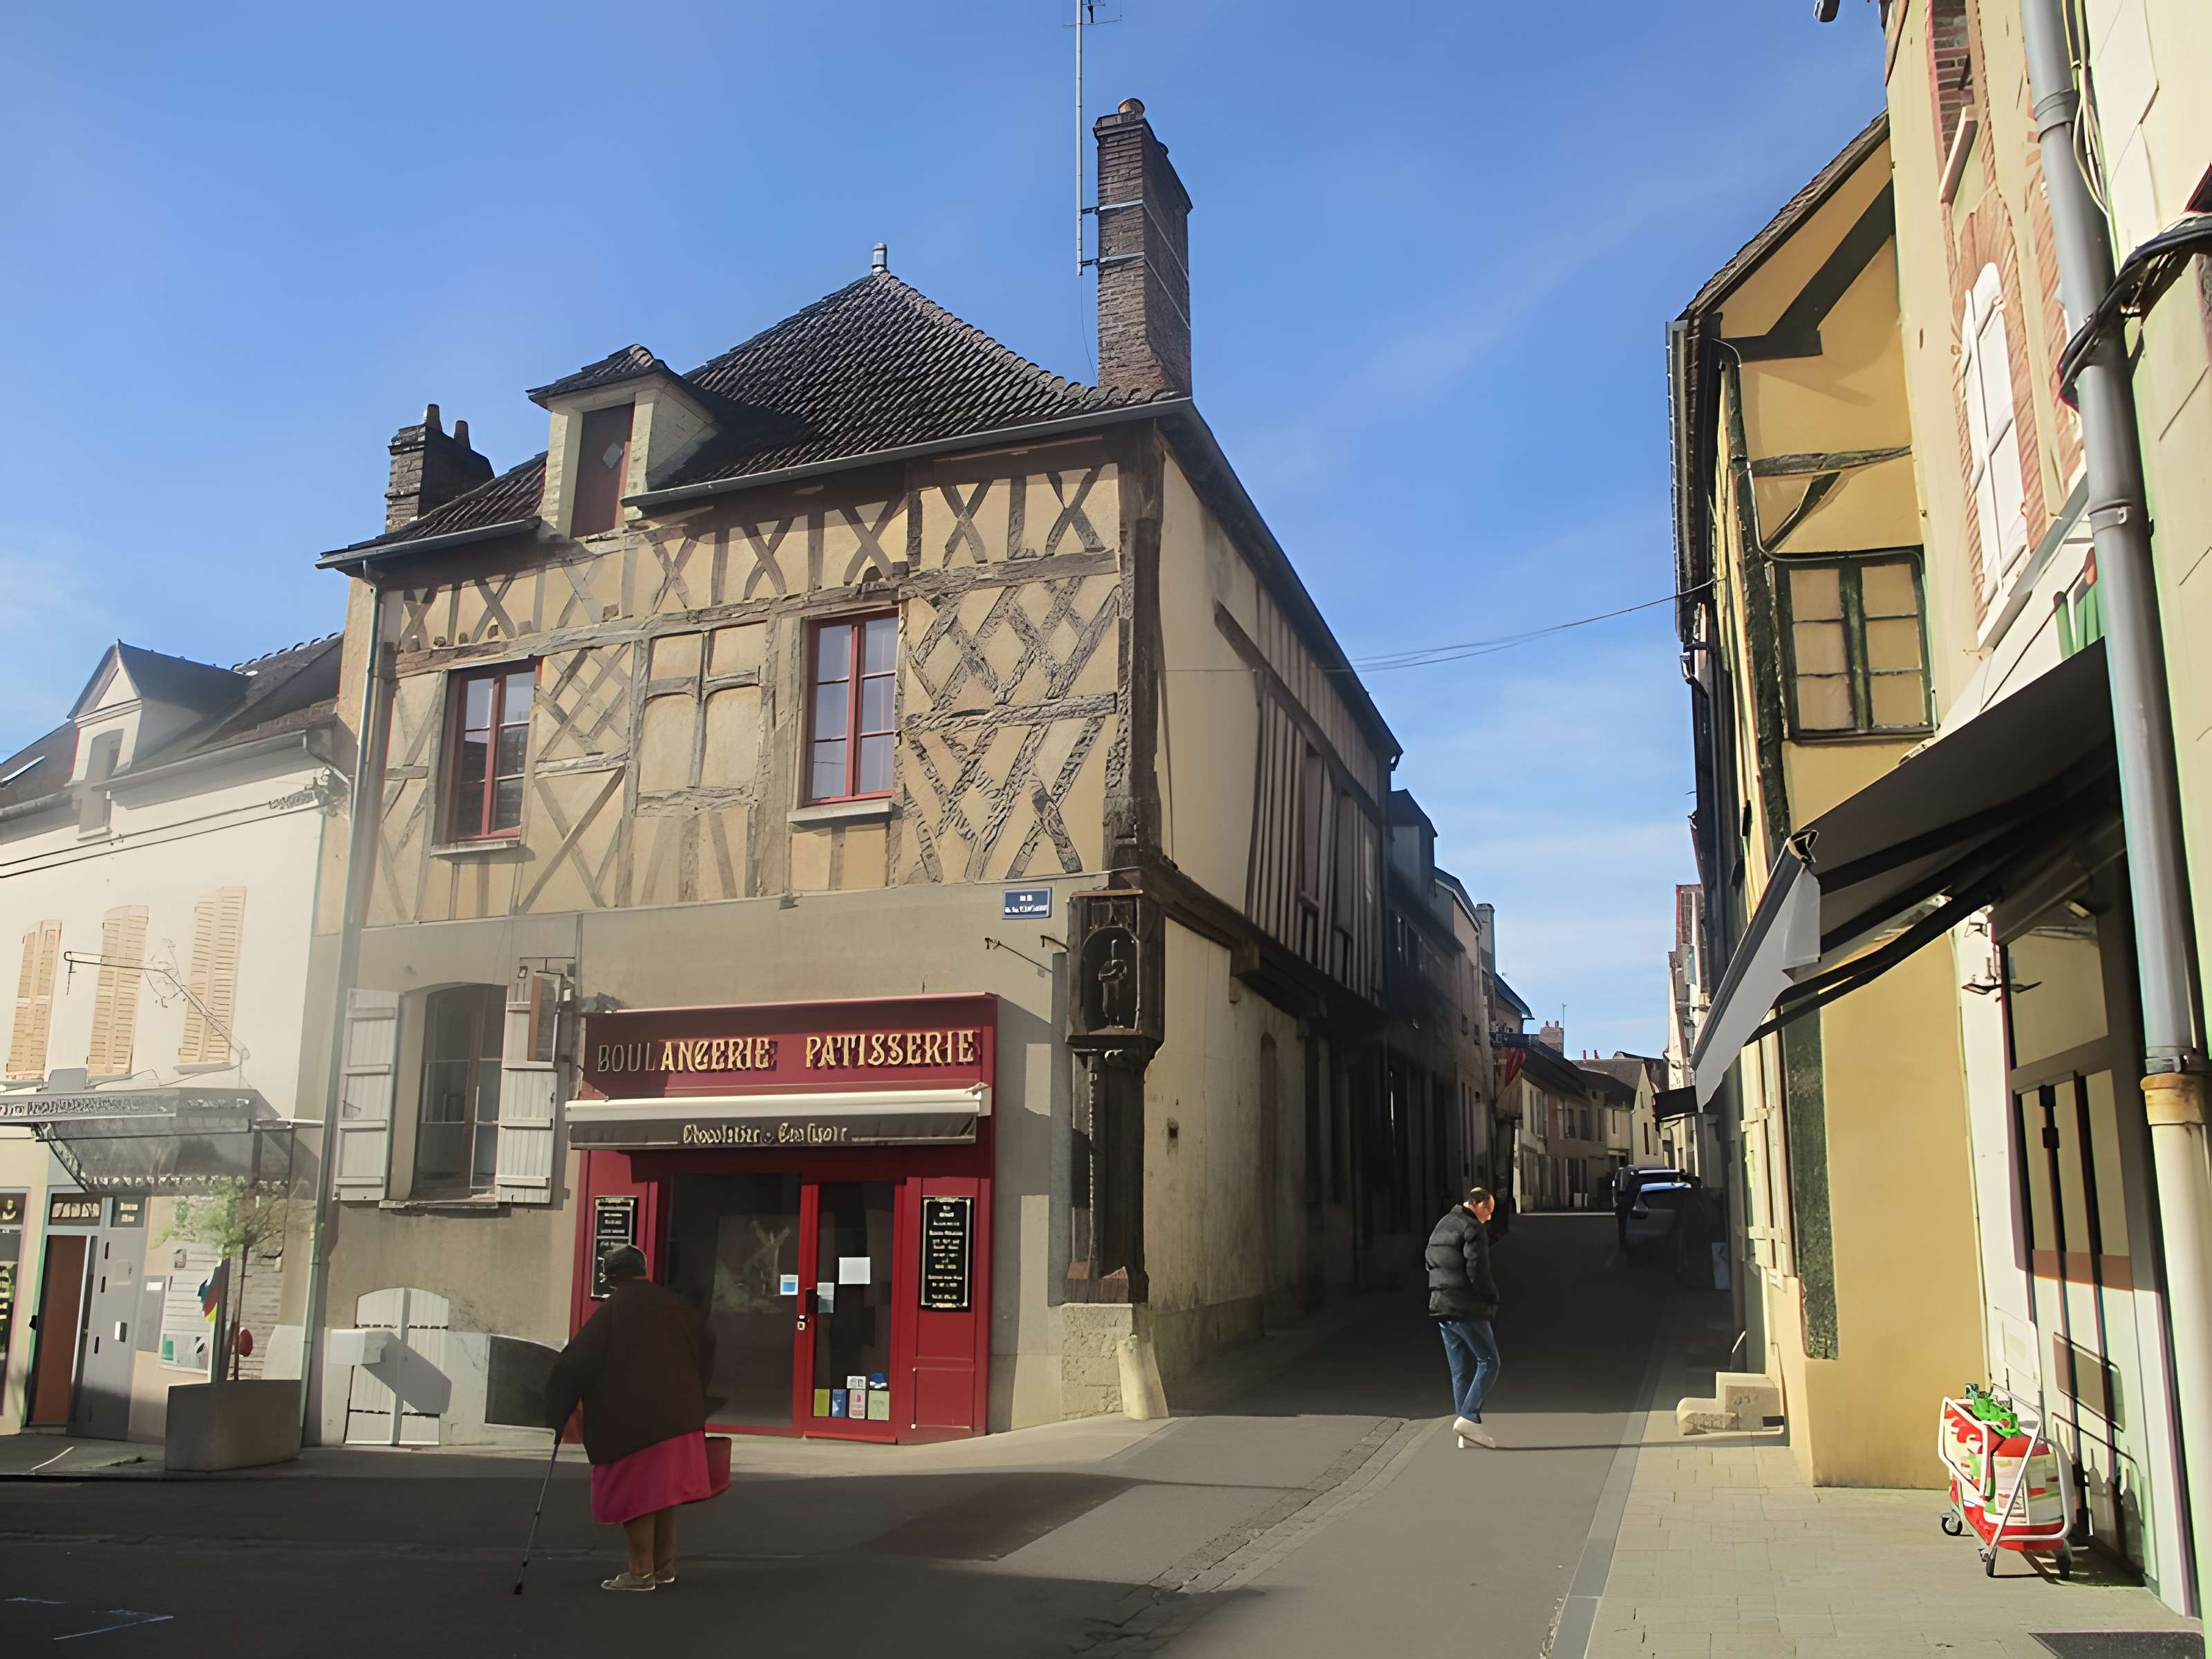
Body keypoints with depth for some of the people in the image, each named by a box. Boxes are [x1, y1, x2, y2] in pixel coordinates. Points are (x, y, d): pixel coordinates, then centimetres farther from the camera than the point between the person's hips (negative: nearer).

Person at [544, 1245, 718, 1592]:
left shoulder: (612, 1310, -10)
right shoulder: (672, 1304, 5)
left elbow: (578, 1358, -13)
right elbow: (706, 1345, 13)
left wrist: (559, 1405, 1)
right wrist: (692, 1395, 26)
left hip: (633, 1416, -5)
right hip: (677, 1414, 6)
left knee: (635, 1489, 3)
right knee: (664, 1484, 15)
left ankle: (642, 1570, 6)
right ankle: (665, 1565, 22)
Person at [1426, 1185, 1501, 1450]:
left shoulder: (1441, 1226, 17)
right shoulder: (1473, 1229, -11)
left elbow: (1430, 1262, 18)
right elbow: (1478, 1271, -18)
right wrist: (1492, 1298, -4)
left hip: (1441, 1308, 9)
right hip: (1467, 1309, -9)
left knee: (1461, 1370, 11)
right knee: (1488, 1361, 0)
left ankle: (1468, 1432, 10)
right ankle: (1468, 1418, -11)